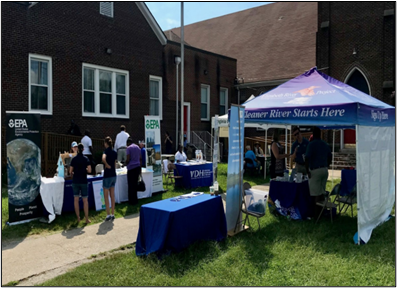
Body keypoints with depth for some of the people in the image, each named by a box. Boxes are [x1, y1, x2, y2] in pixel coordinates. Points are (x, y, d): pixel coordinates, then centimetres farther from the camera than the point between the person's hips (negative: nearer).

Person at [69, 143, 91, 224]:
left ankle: (78, 218, 13)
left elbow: (70, 171, -3)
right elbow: (89, 171, -12)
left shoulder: (74, 159, -2)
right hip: (84, 181, -1)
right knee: (85, 200, 3)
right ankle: (87, 219, 3)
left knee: (76, 200, 9)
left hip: (75, 181, 1)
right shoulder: (86, 159, -5)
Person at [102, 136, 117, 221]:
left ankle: (108, 214, 5)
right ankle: (112, 214, 17)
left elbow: (103, 159, -33)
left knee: (106, 196, 3)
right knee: (112, 195, 12)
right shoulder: (114, 152, 8)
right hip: (114, 175, 7)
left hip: (107, 175, -7)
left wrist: (107, 165, -18)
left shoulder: (106, 151, -12)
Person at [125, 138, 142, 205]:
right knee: (135, 183, 13)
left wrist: (125, 163, 8)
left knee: (131, 184, -1)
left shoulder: (129, 148, -5)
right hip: (138, 167, 7)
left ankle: (132, 201, 2)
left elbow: (128, 159, -12)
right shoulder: (138, 147, 16)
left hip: (131, 167, -7)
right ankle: (135, 199, 18)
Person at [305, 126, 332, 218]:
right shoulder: (325, 145, 11)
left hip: (315, 170, -7)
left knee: (316, 193, -3)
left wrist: (307, 171, -13)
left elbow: (307, 158, -18)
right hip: (324, 170, 7)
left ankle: (316, 214, 1)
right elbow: (330, 158, 17)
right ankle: (322, 212, 20)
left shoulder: (311, 144, -11)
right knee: (322, 192, 14)